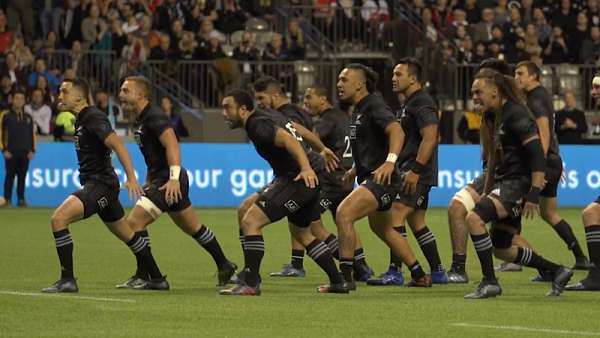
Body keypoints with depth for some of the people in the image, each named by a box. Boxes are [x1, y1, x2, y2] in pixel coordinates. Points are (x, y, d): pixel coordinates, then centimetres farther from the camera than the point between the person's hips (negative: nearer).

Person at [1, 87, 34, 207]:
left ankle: (21, 199, 6)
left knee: (22, 176, 2)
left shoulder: (28, 117, 14)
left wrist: (32, 150, 5)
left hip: (25, 152, 3)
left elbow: (32, 134, 14)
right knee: (10, 176, -3)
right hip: (11, 152, -3)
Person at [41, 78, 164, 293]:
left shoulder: (93, 118, -15)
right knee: (129, 236, 19)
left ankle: (67, 280, -20)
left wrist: (131, 178, -31)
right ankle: (157, 279, 30)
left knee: (58, 219, -22)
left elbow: (118, 146, -23)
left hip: (101, 184, -11)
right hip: (93, 184, 11)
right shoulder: (81, 120, 15)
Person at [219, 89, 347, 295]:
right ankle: (338, 282, 31)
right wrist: (323, 150, 43)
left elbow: (288, 140, -28)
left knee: (251, 221, -14)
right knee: (300, 231, 29)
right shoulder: (270, 116, 17)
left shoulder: (258, 126, -14)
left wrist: (306, 168, -41)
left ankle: (250, 284, -14)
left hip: (299, 178, -11)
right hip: (311, 176, 11)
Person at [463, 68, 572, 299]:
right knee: (502, 250, 13)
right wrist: (487, 193, 24)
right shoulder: (494, 116, 14)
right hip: (504, 183, 10)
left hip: (519, 184, -10)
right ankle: (557, 272, 26)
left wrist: (534, 193, -27)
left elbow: (537, 153, -21)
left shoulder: (516, 115, -15)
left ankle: (489, 282, -17)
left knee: (474, 219, -25)